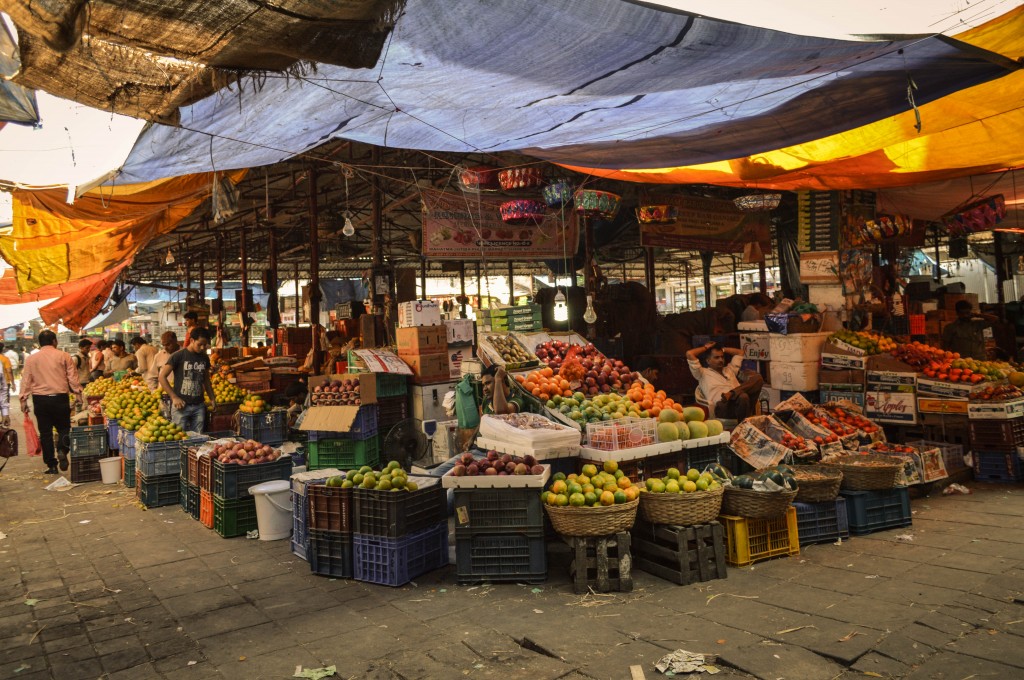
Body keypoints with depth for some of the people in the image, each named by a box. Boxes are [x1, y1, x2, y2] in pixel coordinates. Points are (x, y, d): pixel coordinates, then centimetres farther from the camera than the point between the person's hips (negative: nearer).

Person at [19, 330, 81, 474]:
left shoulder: (31, 359, 5)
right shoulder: (63, 356, -1)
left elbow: (26, 380, 5)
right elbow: (73, 377, -2)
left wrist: (24, 399, 9)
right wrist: (78, 393, 4)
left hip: (40, 399, 2)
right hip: (60, 397, -1)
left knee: (45, 432, 7)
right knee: (63, 428, 12)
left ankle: (51, 465, 8)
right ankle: (62, 451, -16)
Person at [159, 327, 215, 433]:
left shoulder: (204, 358, 10)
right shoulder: (179, 356, -6)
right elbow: (162, 377, -6)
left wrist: (212, 398, 12)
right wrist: (174, 397, -11)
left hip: (199, 406, 4)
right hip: (181, 405, -4)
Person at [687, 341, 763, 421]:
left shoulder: (729, 370, 37)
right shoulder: (703, 373, 18)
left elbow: (740, 352, 47)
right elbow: (689, 354, 8)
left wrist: (722, 349, 40)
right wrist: (706, 347, 24)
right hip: (723, 407, -7)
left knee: (757, 378, -17)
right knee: (743, 397, -41)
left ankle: (731, 394, -31)